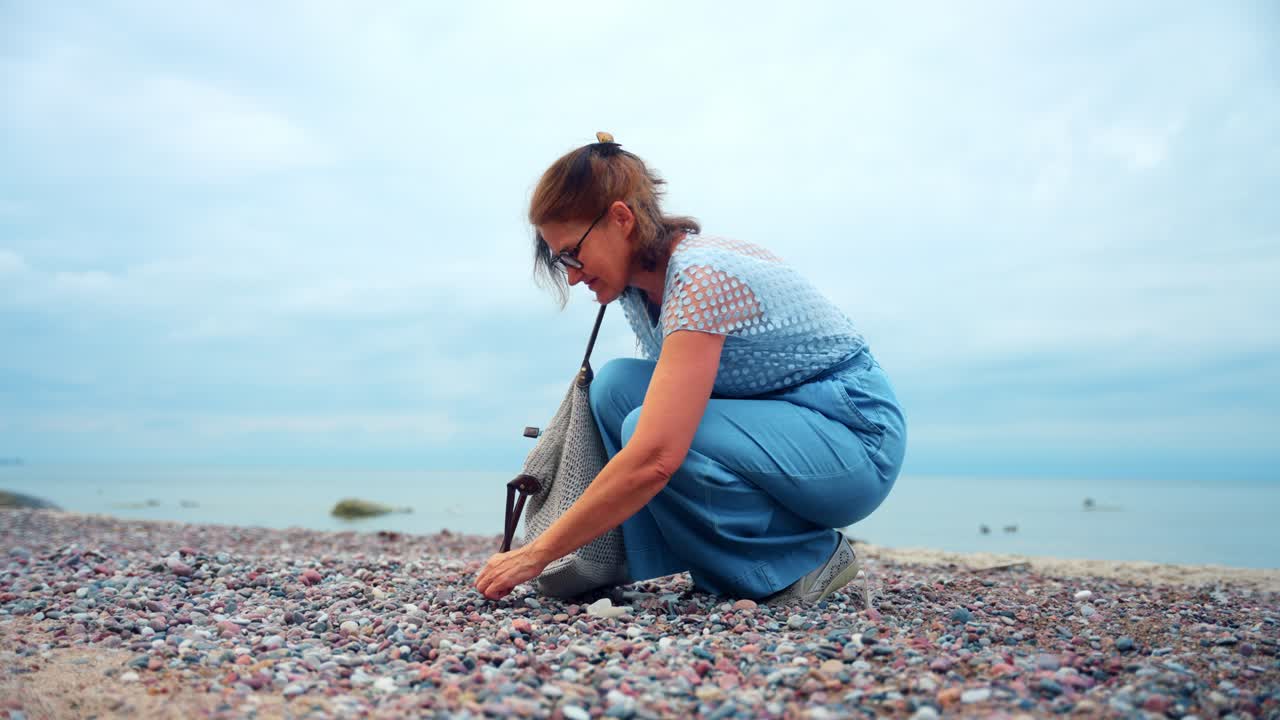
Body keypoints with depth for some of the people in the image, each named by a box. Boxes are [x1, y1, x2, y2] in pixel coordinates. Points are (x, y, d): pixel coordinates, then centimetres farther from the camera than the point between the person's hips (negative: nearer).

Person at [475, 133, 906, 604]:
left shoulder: (702, 277, -27)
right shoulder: (640, 284, 1)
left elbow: (655, 459, -35)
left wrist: (538, 554, -27)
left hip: (856, 442, -8)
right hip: (772, 423, 8)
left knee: (652, 433, -28)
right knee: (616, 384, -9)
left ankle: (807, 559, -7)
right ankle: (724, 566, -3)